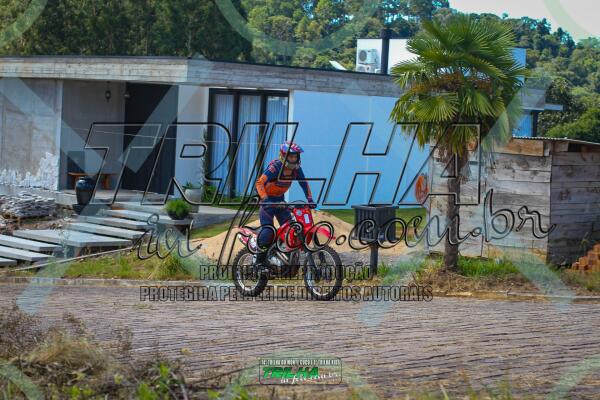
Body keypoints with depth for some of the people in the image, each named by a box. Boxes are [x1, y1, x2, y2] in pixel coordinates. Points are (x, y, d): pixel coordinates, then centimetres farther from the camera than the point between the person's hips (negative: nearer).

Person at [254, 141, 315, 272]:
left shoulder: (296, 168, -5)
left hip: (280, 200, 7)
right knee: (267, 231, -17)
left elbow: (304, 183, 9)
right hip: (267, 200, -7)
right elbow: (259, 183, -33)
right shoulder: (275, 167, -25)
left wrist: (310, 199, -2)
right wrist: (265, 199, -44)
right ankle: (259, 262, -11)